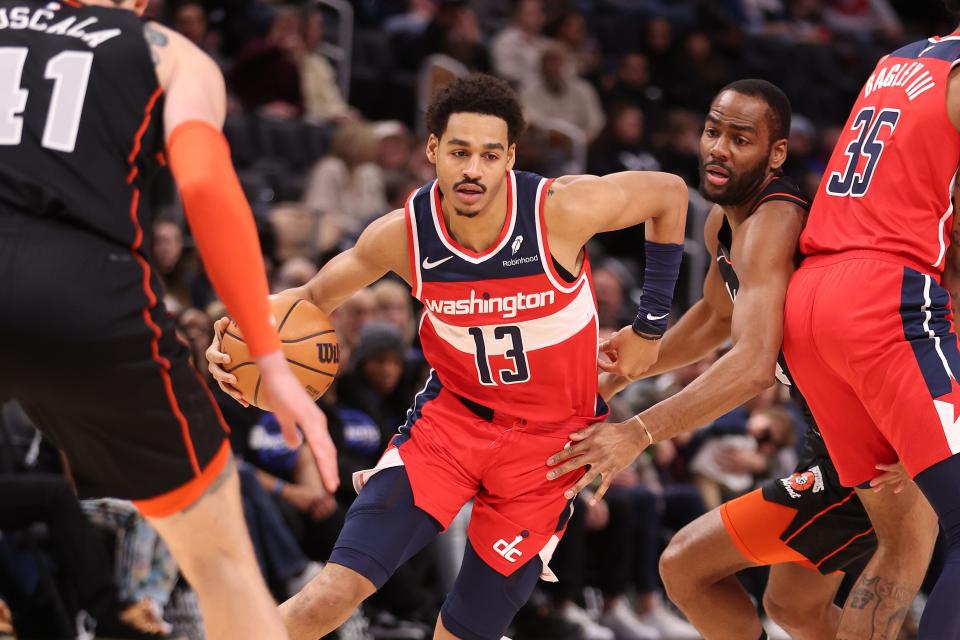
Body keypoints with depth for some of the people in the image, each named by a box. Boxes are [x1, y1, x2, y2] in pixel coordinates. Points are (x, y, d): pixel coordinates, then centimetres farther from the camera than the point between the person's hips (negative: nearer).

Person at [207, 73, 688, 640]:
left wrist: (650, 328, -1)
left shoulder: (561, 210, -22)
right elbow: (313, 300, 3)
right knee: (336, 591, -16)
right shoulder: (403, 234, -14)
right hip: (451, 416, 1)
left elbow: (670, 193, -5)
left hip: (547, 439, -1)